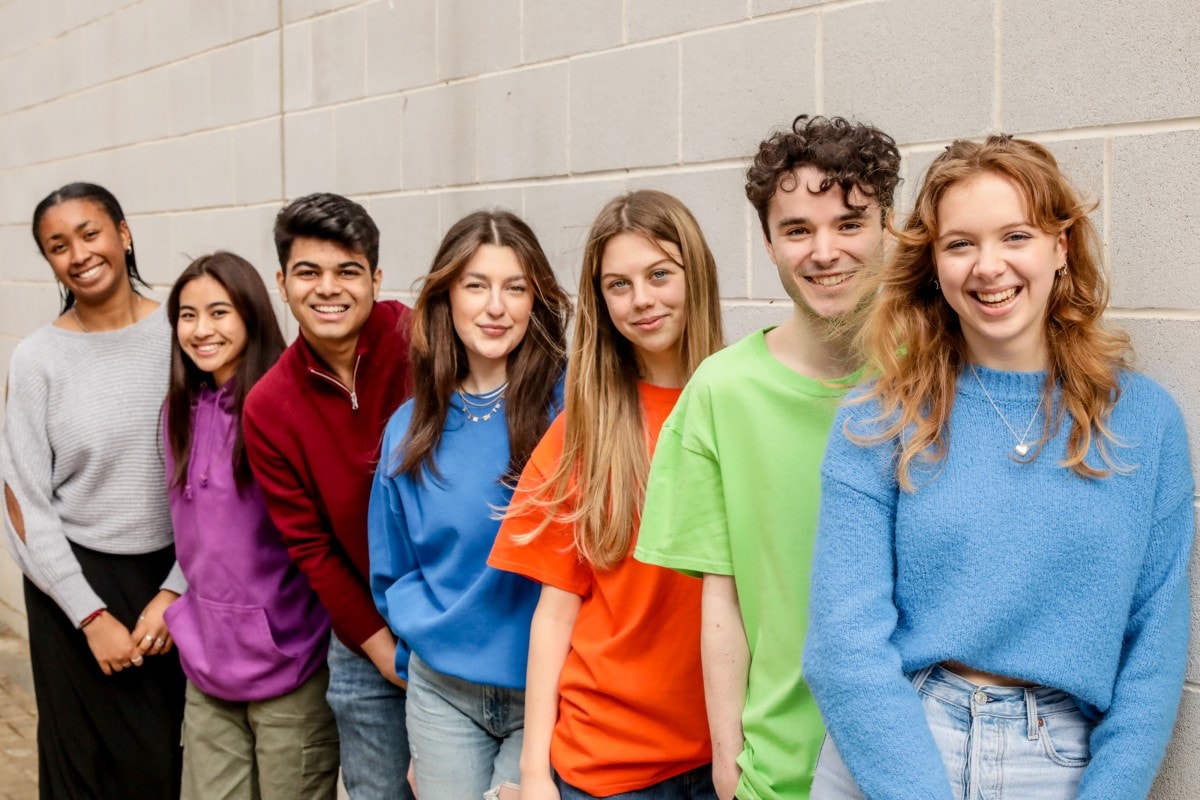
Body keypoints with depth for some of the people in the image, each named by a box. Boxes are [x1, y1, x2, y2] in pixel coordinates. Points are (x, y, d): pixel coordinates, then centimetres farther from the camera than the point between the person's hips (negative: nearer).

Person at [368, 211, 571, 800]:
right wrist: (431, 632, 3)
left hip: (549, 689, -3)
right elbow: (392, 571, 14)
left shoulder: (571, 405, -9)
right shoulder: (411, 427, 5)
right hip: (444, 692, 4)